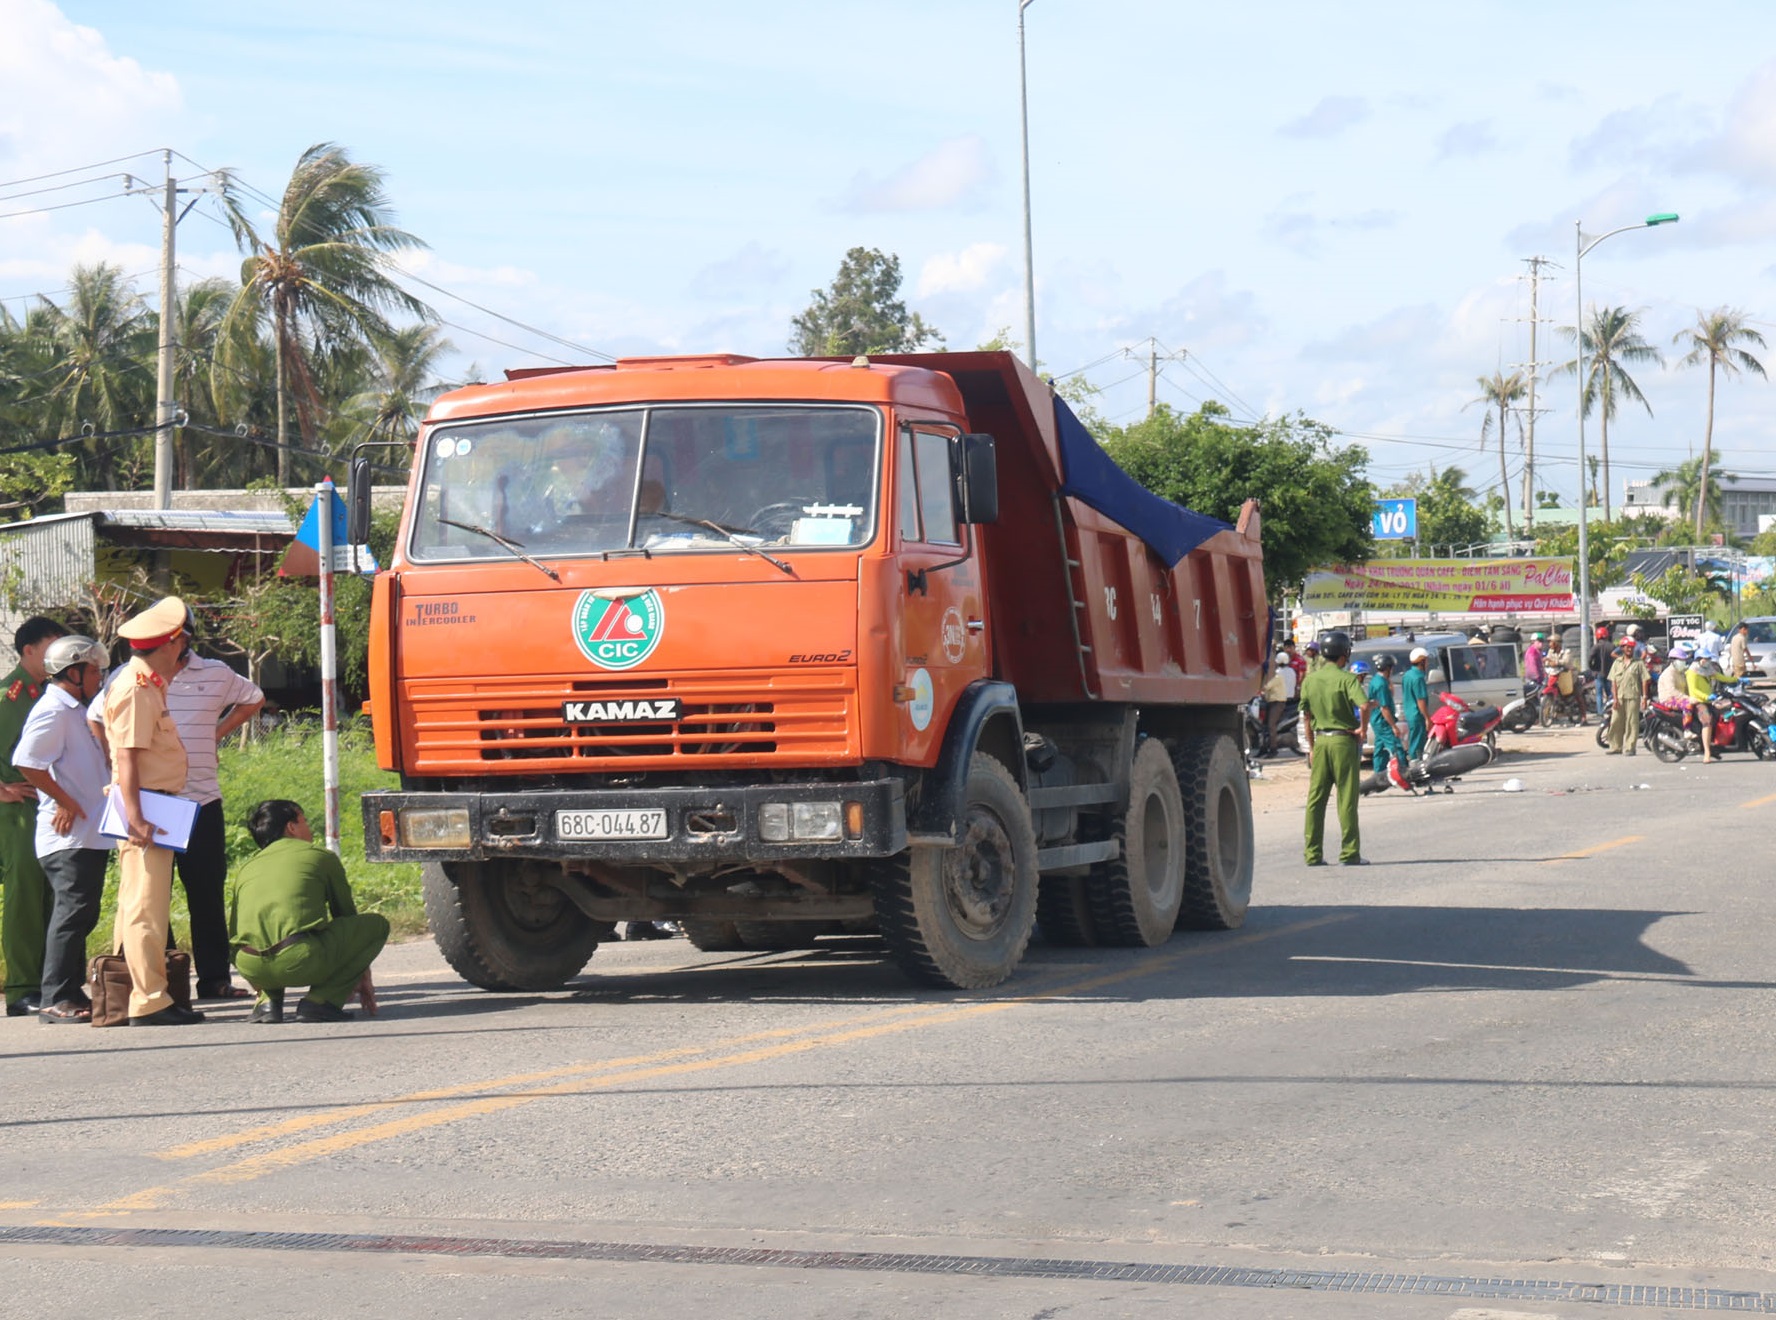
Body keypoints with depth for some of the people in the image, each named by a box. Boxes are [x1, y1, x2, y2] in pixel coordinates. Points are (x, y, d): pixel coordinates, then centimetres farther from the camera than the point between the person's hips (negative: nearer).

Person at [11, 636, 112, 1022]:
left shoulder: (75, 711, 19)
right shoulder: (53, 711, -12)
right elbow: (26, 762, -22)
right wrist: (64, 801, -17)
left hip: (89, 835, 10)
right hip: (69, 835, -10)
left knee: (81, 915, 12)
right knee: (72, 913, -11)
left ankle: (71, 994, 18)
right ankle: (56, 999, -11)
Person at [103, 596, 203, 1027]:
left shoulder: (147, 684, 16)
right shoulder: (137, 688, -15)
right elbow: (127, 756, -21)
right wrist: (135, 817, -27)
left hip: (151, 811, 11)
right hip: (145, 808, -11)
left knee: (138, 906, 14)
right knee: (146, 907, -10)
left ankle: (129, 995, 20)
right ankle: (149, 1002, -10)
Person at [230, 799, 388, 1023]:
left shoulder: (247, 868, 28)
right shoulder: (321, 856, 19)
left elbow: (232, 930, 34)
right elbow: (347, 914, 29)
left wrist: (263, 986, 49)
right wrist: (363, 977, 42)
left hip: (250, 967, 5)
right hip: (302, 960, -5)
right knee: (377, 924, 15)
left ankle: (268, 1001, 13)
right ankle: (321, 1000, 2)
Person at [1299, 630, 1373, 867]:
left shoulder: (1310, 679, 7)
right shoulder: (1346, 678, -9)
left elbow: (1306, 716, 11)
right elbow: (1364, 706, -25)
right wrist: (1362, 729, -8)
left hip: (1320, 740, 5)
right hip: (1344, 741, -5)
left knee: (1315, 799, 7)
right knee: (1347, 799, 0)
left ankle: (1313, 854, 7)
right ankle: (1350, 853, 1)